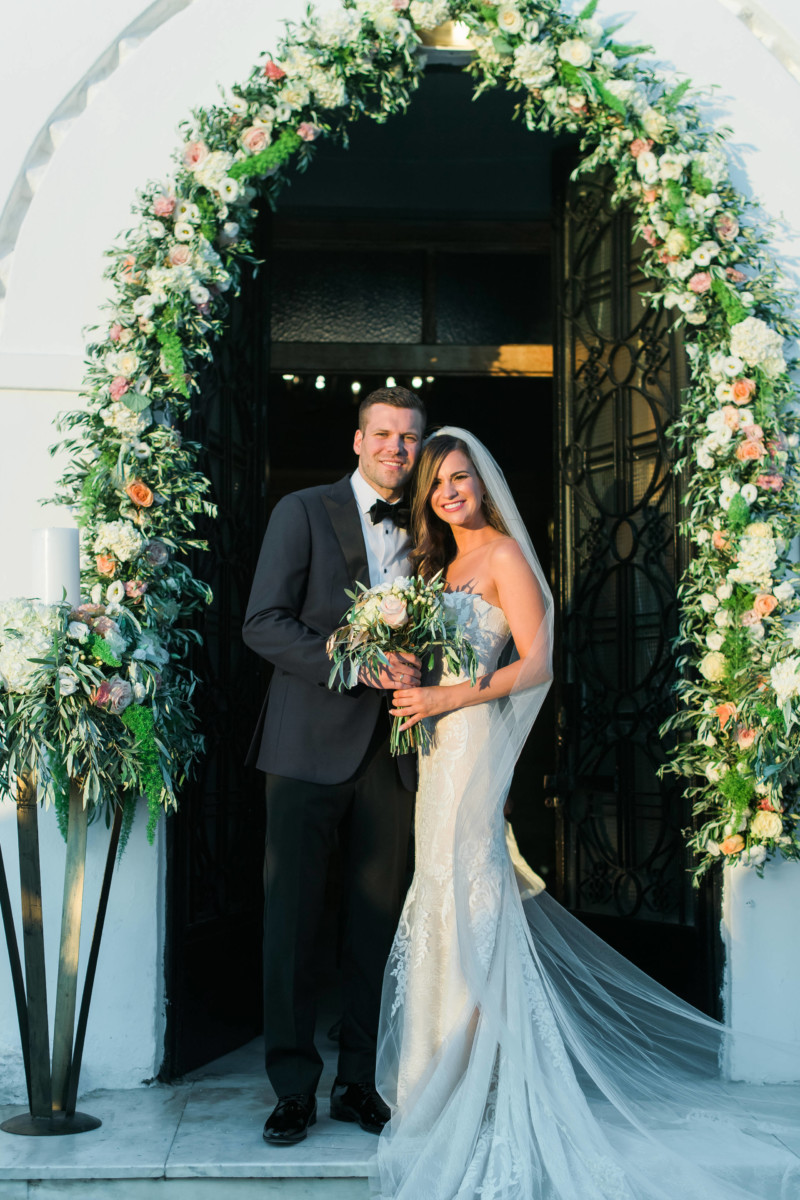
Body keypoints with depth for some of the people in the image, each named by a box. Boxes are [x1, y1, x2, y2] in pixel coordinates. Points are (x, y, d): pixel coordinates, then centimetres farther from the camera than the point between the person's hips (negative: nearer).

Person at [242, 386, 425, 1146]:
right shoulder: (303, 512, 2)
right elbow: (264, 624, -7)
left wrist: (416, 678, -4)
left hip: (390, 750, 4)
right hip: (311, 746, -3)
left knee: (377, 919, 7)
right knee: (293, 917, 0)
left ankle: (359, 1083, 19)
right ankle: (293, 1089, 12)